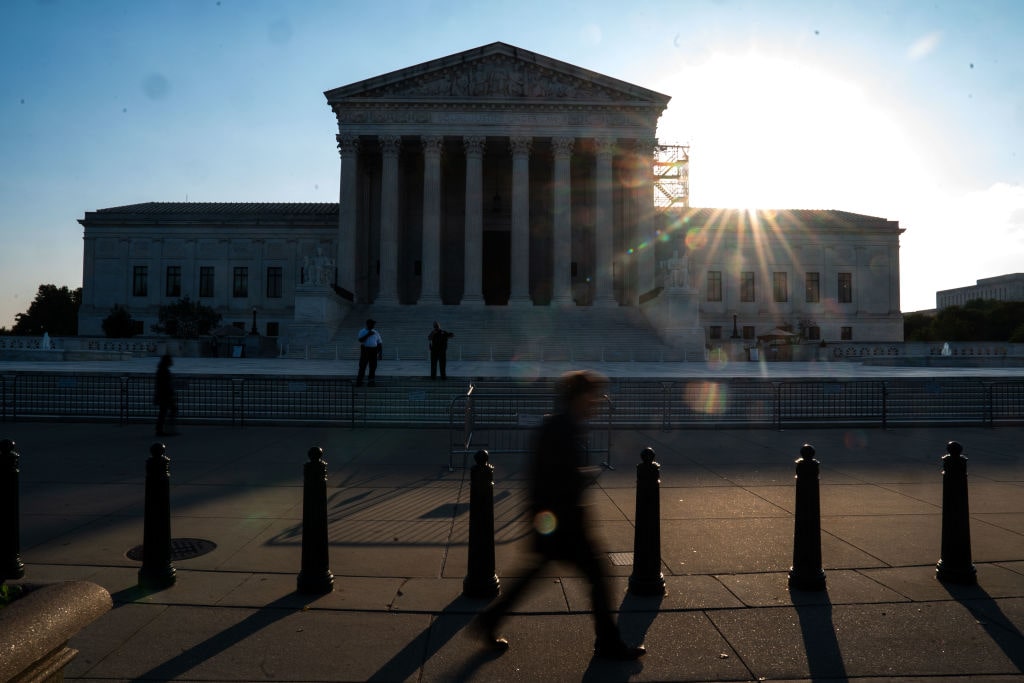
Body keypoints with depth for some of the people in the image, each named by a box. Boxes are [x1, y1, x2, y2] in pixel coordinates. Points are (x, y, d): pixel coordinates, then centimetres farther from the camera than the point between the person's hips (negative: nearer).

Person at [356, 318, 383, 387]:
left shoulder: (376, 333, 12)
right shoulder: (362, 332, 3)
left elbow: (380, 343, 11)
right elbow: (360, 340, -14)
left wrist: (380, 353, 4)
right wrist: (368, 335, -20)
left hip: (374, 351, 3)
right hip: (365, 350, -3)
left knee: (373, 367, 1)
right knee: (362, 366, -5)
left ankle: (370, 381, 8)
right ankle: (359, 381, -1)